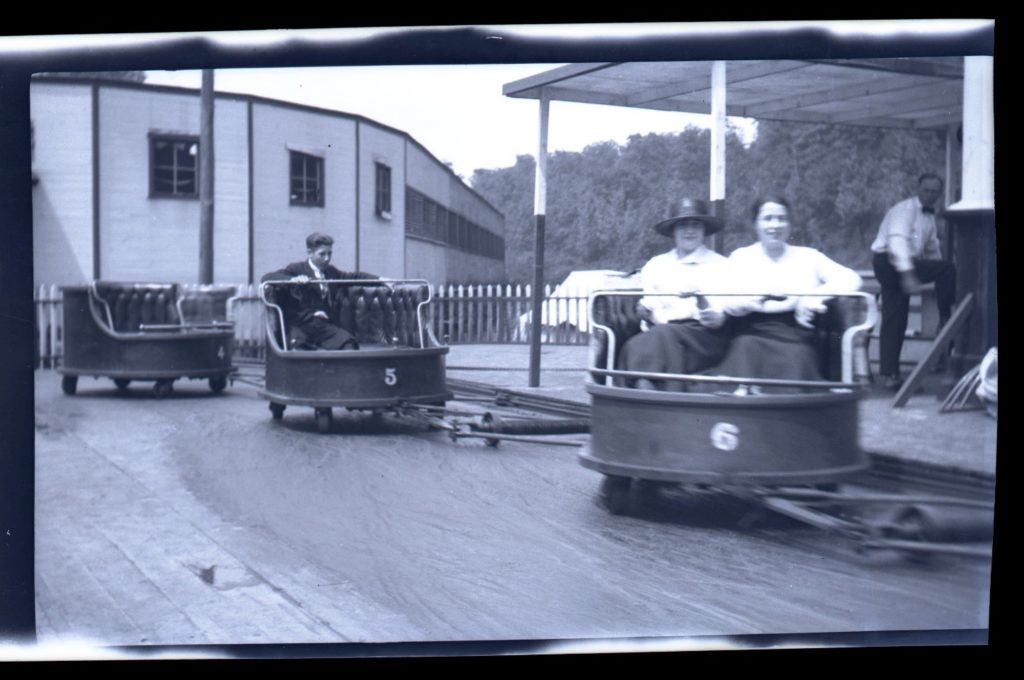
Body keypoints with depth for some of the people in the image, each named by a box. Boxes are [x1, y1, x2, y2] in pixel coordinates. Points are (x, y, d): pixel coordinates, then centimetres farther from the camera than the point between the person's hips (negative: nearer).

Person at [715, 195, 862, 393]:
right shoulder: (741, 256, 17)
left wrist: (815, 295, -11)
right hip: (753, 335, 0)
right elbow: (730, 303, 1)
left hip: (797, 338, 0)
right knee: (746, 345, -33)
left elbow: (852, 279, 8)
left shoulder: (808, 256, 19)